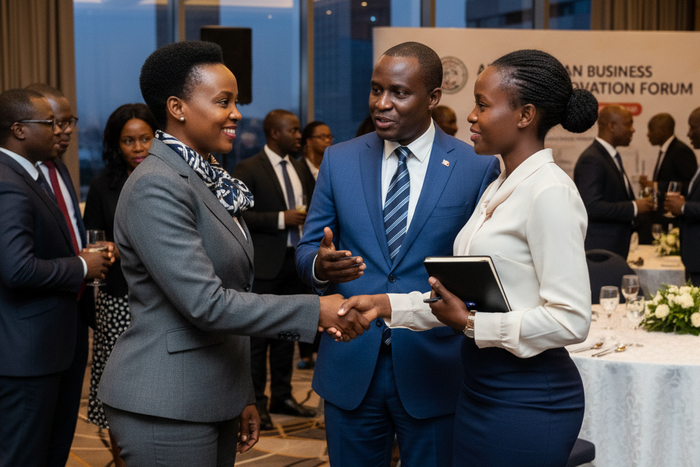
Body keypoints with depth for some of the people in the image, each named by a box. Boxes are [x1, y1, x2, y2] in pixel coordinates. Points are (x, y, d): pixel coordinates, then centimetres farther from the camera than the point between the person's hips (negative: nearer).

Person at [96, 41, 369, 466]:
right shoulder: (156, 187, -18)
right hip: (167, 410, -8)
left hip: (214, 398, 9)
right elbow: (205, 303, -24)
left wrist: (242, 396, 17)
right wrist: (316, 311, -21)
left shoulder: (209, 180, 11)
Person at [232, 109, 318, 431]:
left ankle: (282, 396, 25)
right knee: (259, 335, 0)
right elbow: (239, 214, -16)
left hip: (296, 259, 7)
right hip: (265, 263, -7)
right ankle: (254, 403, 9)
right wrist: (282, 219, -20)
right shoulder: (248, 169, -9)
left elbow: (310, 205, 24)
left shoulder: (299, 168, 13)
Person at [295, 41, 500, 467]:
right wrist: (320, 265, -17)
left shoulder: (478, 167, -3)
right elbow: (306, 249, 7)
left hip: (433, 368, -2)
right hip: (351, 366, 2)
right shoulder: (339, 160, 4)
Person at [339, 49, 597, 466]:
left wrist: (471, 323, -17)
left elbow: (571, 319, -21)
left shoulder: (550, 192, -16)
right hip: (481, 388, 8)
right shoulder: (498, 189, 12)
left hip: (528, 400, -8)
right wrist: (388, 305, 4)